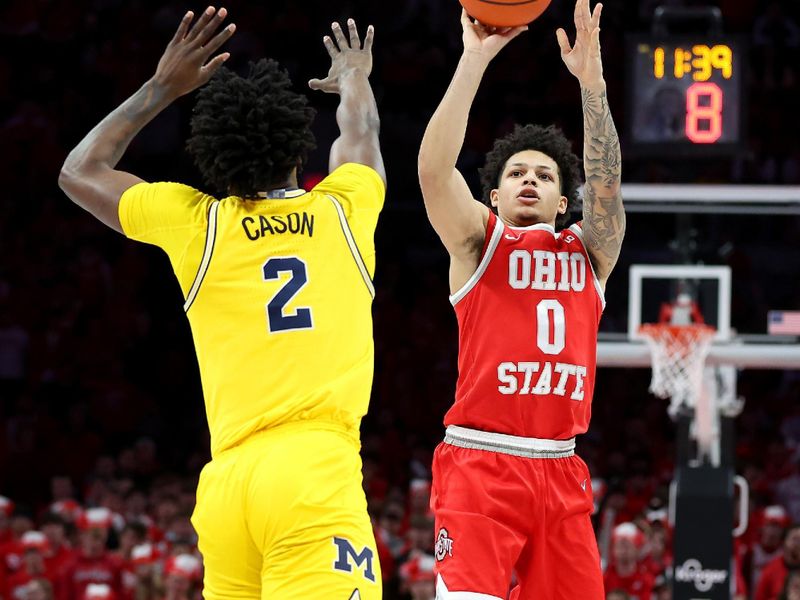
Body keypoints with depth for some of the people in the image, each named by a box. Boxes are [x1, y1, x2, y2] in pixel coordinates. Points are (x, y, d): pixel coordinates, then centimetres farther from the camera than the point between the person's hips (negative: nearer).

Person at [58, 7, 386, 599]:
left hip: (225, 483, 3)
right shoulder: (341, 212, 13)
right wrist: (354, 78, 60)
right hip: (315, 469, -3)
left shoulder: (196, 224, 13)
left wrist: (164, 86, 34)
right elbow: (361, 133, 39)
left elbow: (80, 172, 30)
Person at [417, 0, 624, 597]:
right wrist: (475, 60, -13)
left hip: (560, 472, 4)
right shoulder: (479, 242, 8)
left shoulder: (588, 253, 17)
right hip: (480, 464, -4)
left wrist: (591, 78, -9)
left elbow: (606, 182, 1)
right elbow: (434, 170, -7)